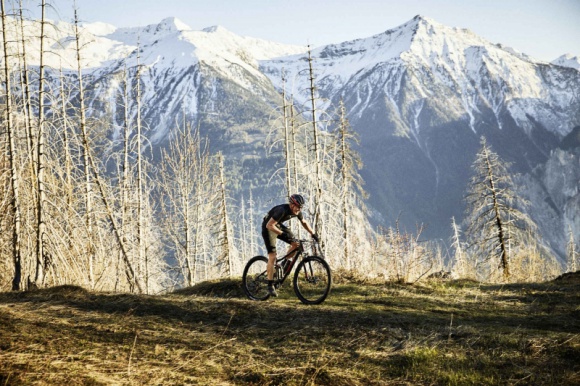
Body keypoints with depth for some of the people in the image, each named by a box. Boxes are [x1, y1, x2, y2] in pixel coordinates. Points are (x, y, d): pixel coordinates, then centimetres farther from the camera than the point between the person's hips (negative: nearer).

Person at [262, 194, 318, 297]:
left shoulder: (297, 211, -11)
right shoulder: (282, 210, -34)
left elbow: (304, 223, 9)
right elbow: (269, 225, -36)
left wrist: (313, 234, -1)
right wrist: (283, 234, -42)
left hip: (279, 226, 8)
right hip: (268, 228, -8)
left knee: (296, 244, -7)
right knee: (272, 256, -15)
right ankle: (270, 285, -13)